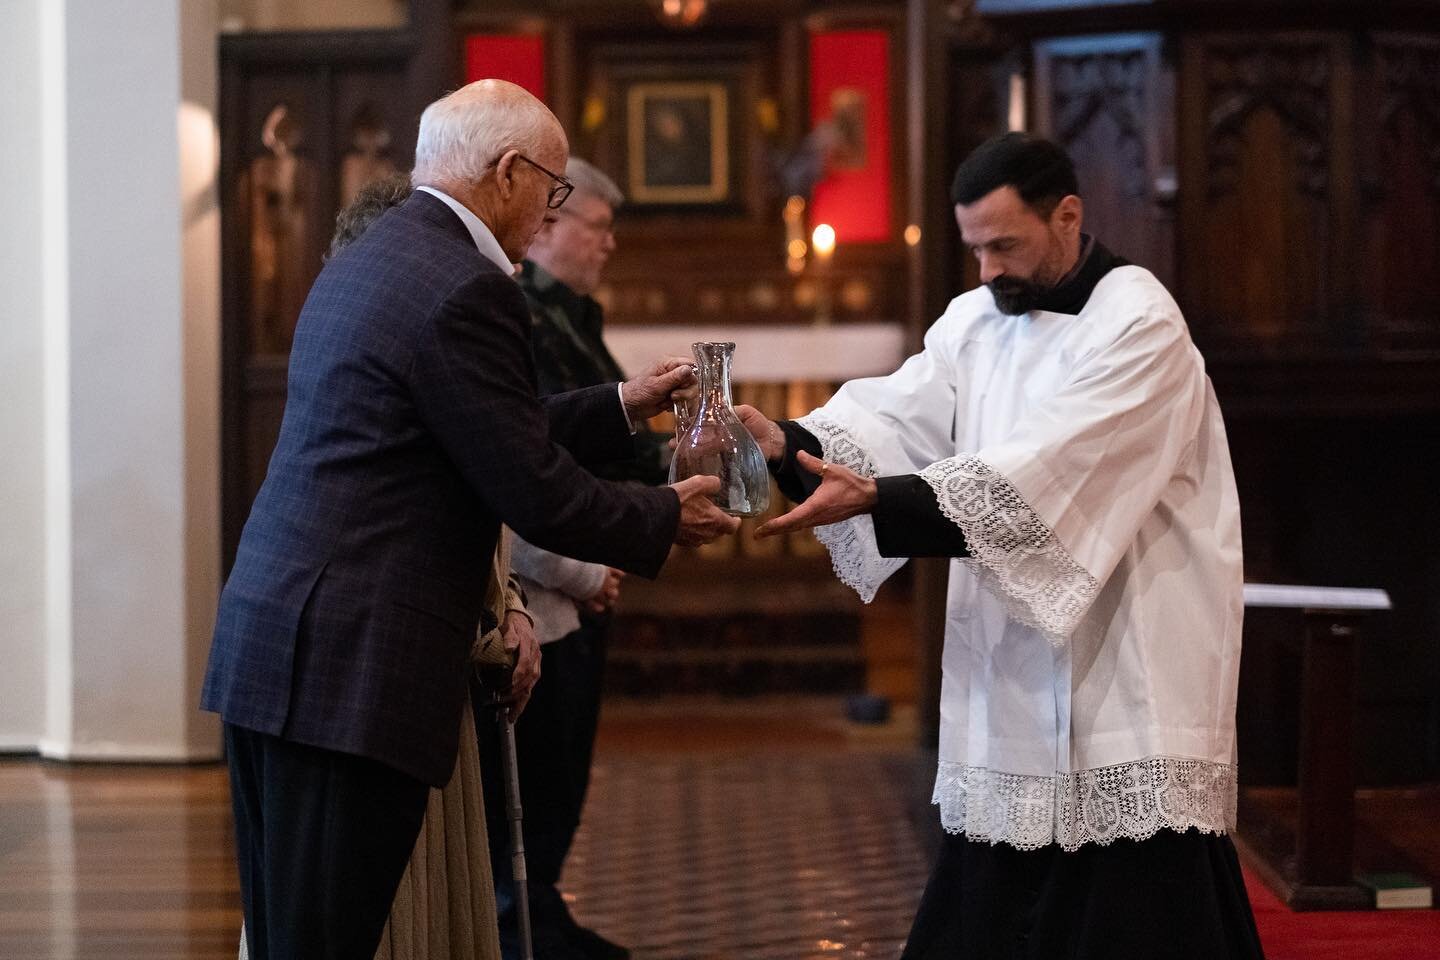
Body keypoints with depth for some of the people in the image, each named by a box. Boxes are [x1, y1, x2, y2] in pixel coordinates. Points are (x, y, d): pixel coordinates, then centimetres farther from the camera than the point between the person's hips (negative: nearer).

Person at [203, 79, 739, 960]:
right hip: (351, 673, -10)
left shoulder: (366, 261, 17)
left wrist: (620, 408, 27)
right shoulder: (467, 291, -14)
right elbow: (534, 493, -12)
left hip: (267, 646, 10)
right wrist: (667, 519, 4)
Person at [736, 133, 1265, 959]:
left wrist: (874, 499, -29)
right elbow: (892, 419, -1)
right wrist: (788, 446, -20)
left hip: (1129, 685, -7)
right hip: (1015, 686, 7)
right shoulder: (976, 322, 12)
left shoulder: (1138, 325, -12)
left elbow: (1034, 481, -23)